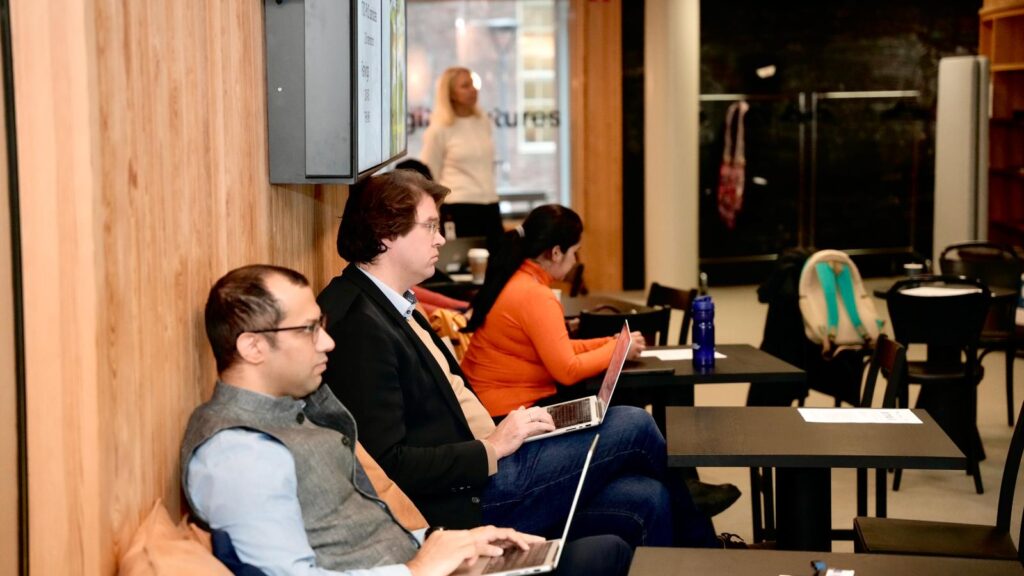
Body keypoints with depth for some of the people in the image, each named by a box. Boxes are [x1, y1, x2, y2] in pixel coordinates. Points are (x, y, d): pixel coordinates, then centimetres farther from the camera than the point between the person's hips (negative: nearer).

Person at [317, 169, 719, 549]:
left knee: (646, 499, 2)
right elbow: (387, 463, -25)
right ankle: (702, 548, 25)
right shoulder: (361, 327, -21)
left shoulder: (389, 304, 12)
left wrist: (497, 430, 2)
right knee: (633, 426, -1)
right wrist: (492, 448, -19)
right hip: (466, 504, -10)